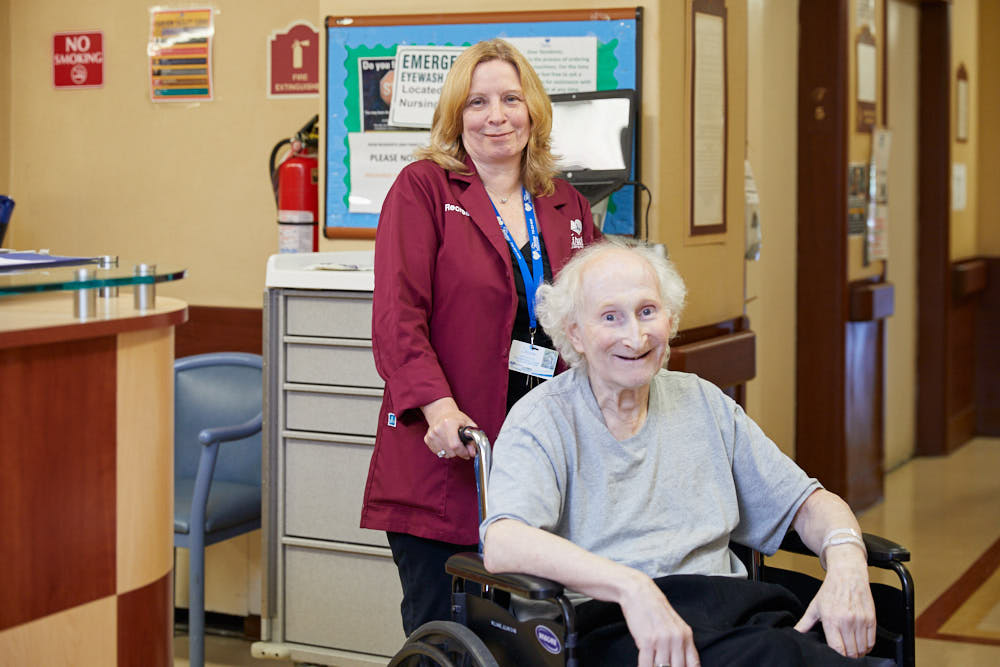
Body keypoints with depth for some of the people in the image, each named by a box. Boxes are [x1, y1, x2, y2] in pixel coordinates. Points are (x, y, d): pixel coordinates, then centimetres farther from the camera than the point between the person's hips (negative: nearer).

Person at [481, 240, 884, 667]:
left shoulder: (703, 404, 19)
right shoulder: (542, 420, 2)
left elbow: (809, 503, 21)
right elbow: (502, 543, -16)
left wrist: (846, 563, -3)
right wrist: (631, 586, -31)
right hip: (614, 624, -5)